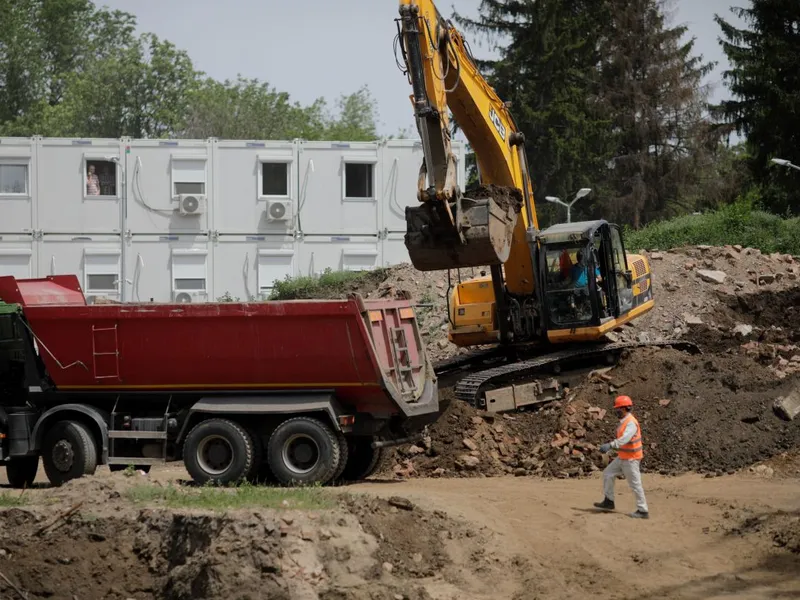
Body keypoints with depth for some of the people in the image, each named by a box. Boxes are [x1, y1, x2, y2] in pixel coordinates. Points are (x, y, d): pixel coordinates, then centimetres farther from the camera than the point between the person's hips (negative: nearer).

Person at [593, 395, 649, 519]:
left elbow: (625, 438, -39)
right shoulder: (624, 421, 8)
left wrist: (610, 445, -50)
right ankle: (609, 501, 19)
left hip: (631, 459, -10)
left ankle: (643, 511, 4)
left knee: (635, 485, -4)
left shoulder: (631, 423, -23)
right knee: (608, 474, 12)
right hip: (622, 457, 10)